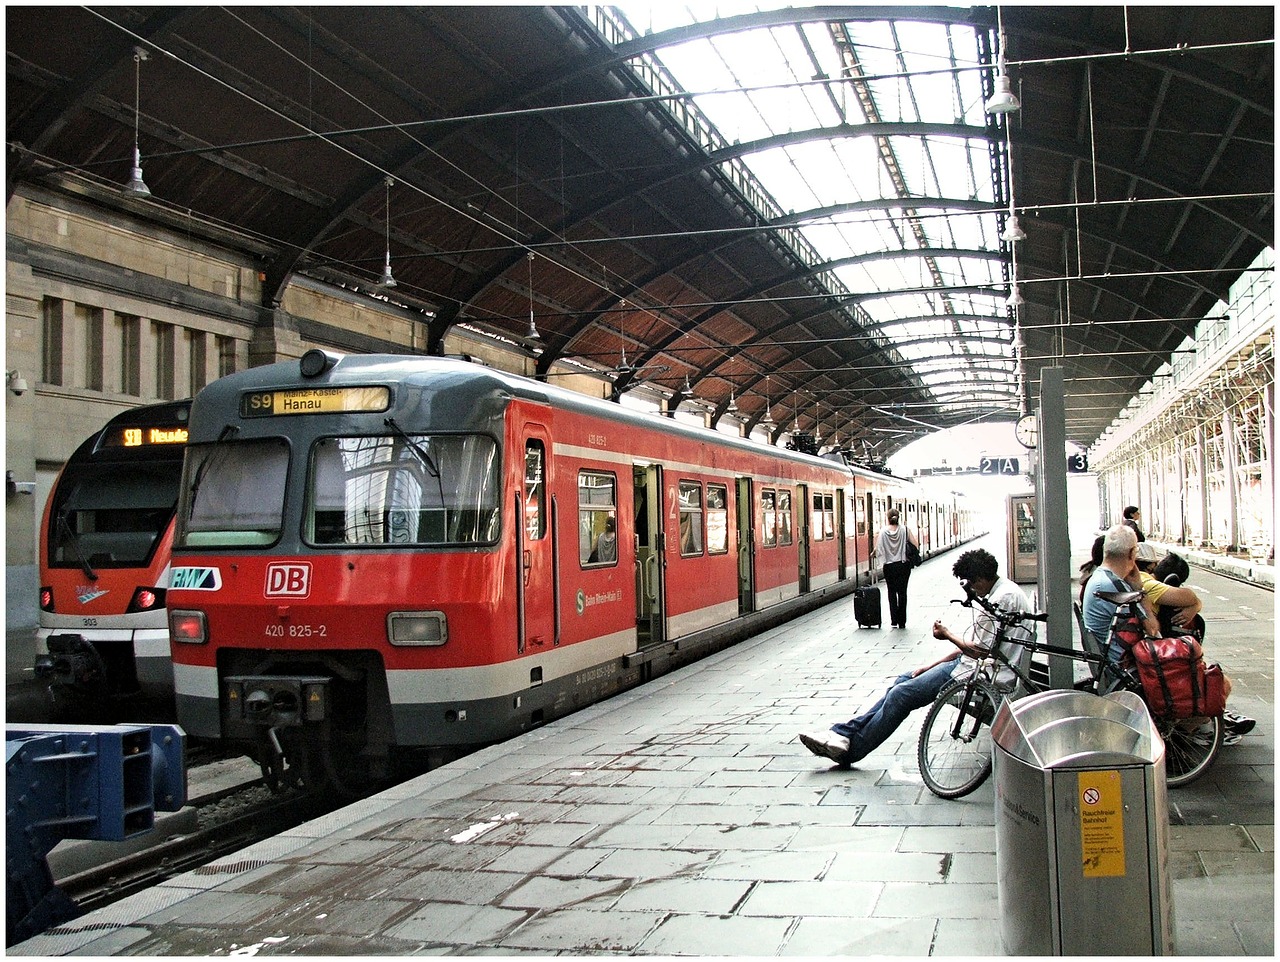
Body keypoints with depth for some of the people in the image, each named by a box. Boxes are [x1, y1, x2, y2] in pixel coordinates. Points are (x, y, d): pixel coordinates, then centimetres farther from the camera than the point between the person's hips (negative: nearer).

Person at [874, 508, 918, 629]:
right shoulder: (904, 529, -5)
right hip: (903, 565, 1)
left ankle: (894, 620, 5)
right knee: (902, 593, 8)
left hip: (889, 566, -1)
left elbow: (879, 549, -9)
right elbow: (916, 544, -7)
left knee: (892, 593, 10)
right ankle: (902, 622, 9)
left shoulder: (883, 531, -7)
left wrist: (875, 553, 12)